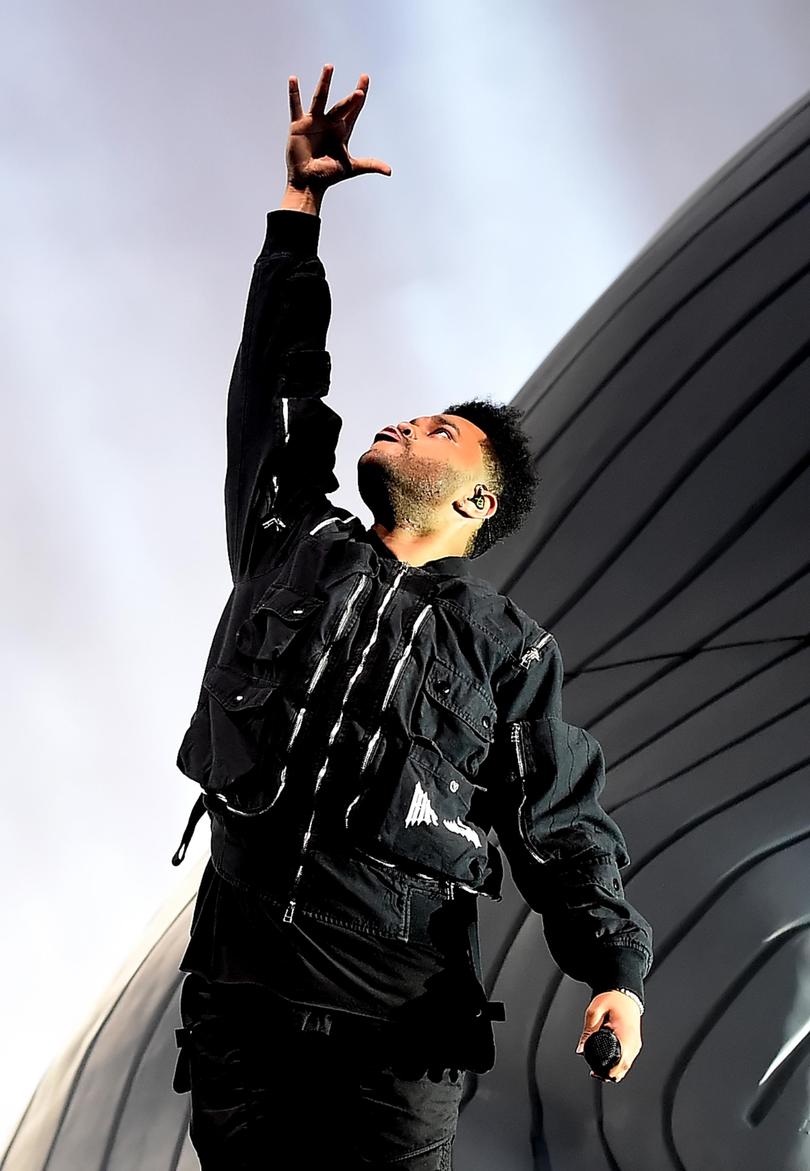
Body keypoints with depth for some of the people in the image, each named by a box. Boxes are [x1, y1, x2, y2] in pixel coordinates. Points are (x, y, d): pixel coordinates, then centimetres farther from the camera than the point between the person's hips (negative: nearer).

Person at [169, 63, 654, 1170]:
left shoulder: (509, 649, 9)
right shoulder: (293, 542, 16)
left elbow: (566, 830, 5)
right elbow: (276, 375, 19)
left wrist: (617, 970, -11)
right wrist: (301, 203, 17)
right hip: (238, 999, 2)